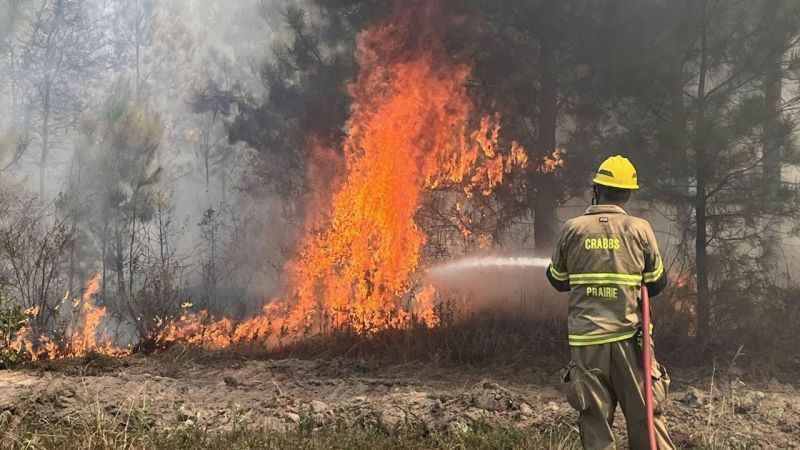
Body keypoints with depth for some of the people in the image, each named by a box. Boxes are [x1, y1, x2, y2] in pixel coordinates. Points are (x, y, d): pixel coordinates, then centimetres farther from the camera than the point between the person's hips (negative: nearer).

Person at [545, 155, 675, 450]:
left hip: (585, 340, 0)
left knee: (595, 422, 5)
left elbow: (557, 280, 11)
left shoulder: (573, 229, 0)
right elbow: (657, 283, 7)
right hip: (628, 337, 0)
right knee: (645, 418, 7)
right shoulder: (639, 229, -1)